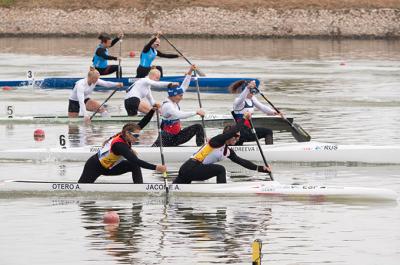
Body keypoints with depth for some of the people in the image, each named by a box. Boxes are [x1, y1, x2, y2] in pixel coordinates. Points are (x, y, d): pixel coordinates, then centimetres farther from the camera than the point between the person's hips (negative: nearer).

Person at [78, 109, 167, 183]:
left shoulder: (123, 136, -13)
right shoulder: (119, 145, -35)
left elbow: (142, 123, -9)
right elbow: (135, 160, -44)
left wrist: (153, 110, -24)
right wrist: (155, 167, -48)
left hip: (108, 167, 8)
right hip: (94, 166, -8)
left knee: (135, 166, -10)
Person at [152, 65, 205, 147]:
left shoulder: (174, 101, 5)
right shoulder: (167, 105, -19)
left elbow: (184, 86, 13)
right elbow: (180, 115, -34)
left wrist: (190, 72, 6)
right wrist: (196, 112, -32)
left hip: (177, 136, 9)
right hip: (168, 137, -9)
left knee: (198, 127, -1)